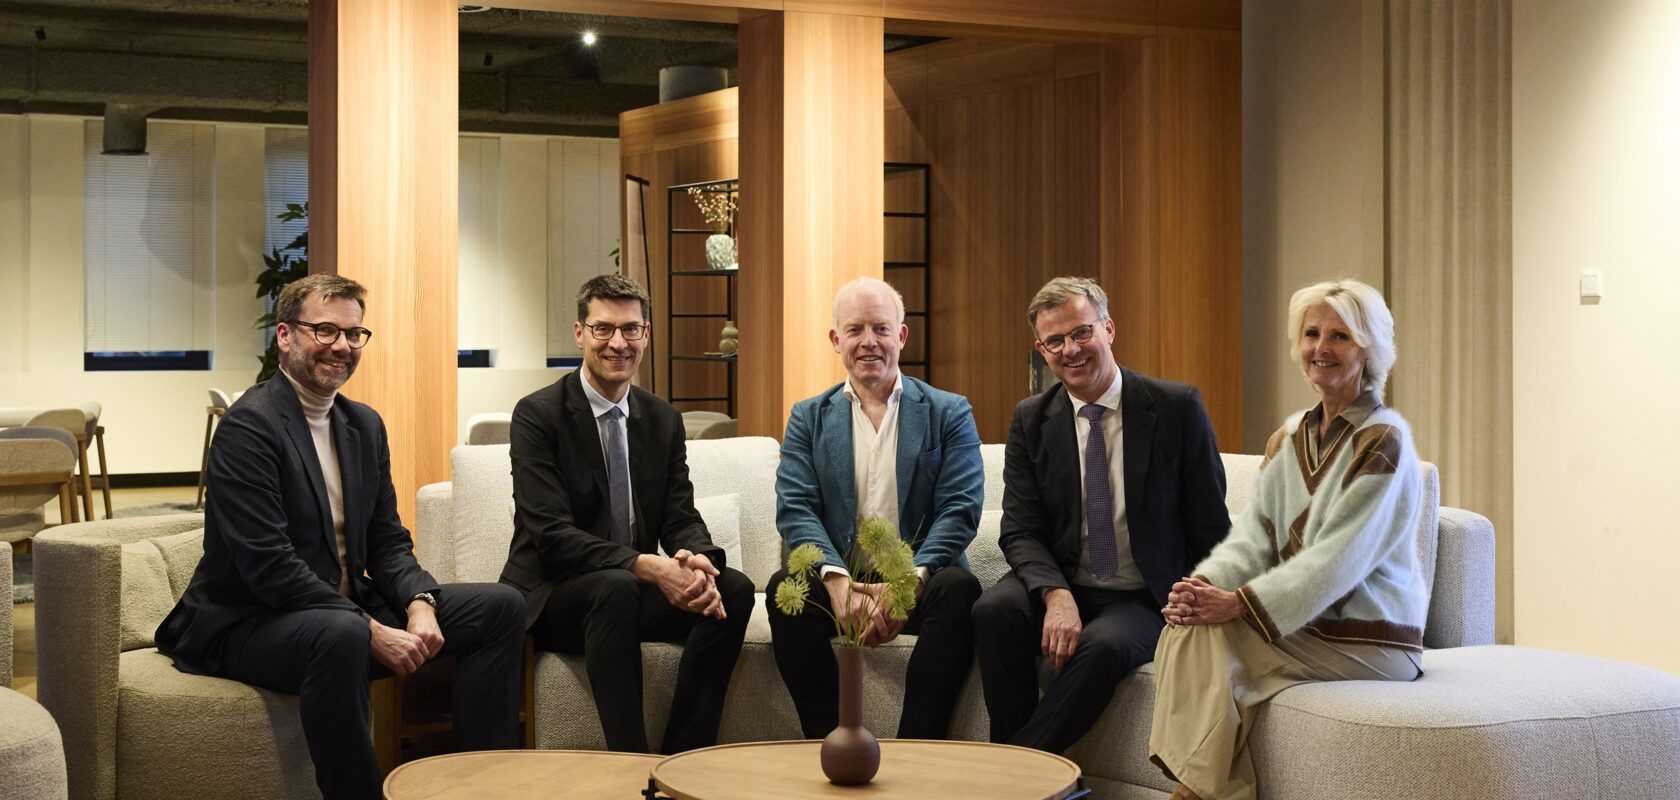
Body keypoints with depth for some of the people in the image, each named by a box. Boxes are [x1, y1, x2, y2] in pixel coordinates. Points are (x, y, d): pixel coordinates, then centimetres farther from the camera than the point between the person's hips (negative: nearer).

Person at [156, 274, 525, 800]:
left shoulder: (364, 425, 10)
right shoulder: (249, 426, -15)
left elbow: (387, 540, 12)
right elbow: (268, 565, -23)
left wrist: (419, 604, -10)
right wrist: (373, 633, -25)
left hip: (347, 611, 8)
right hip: (248, 624, -8)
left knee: (500, 607, 0)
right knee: (340, 635, -40)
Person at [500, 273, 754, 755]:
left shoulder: (664, 420, 10)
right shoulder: (537, 416, -9)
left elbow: (681, 517, 4)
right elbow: (552, 535, -18)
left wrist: (698, 559, -22)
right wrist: (645, 566, -31)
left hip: (636, 590, 6)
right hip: (551, 598, -6)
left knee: (734, 589, -20)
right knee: (615, 586, -37)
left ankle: (683, 760, -19)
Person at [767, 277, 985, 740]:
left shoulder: (950, 414, 9)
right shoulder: (808, 419, 13)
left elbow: (961, 511, -3)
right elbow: (794, 510, 0)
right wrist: (837, 580, -21)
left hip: (919, 582, -1)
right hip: (840, 581, 1)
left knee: (959, 589, -32)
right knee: (785, 588, -29)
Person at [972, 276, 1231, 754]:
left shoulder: (1177, 408, -4)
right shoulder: (1031, 420, 4)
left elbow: (1210, 527, 0)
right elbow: (1020, 531, -2)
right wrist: (1056, 595, -21)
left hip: (1144, 600, -2)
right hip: (1060, 585, 2)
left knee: (1103, 644, -35)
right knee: (995, 610, -30)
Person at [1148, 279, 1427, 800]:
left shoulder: (1382, 441, -11)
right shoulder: (1289, 438, 13)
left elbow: (1338, 559, -19)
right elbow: (1256, 534, 4)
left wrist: (1240, 603, -27)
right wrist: (1207, 583, -17)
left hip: (1369, 640, -6)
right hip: (1303, 625, 6)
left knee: (1204, 632, -23)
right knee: (1189, 622, -20)